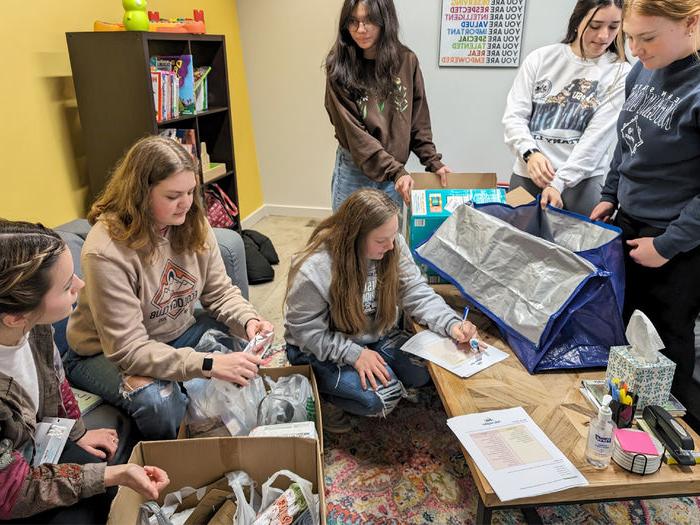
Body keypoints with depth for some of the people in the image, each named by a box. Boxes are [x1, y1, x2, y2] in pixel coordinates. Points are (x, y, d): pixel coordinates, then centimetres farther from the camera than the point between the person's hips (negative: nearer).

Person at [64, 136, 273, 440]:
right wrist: (209, 365, -40)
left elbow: (220, 292, -4)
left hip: (177, 335, 6)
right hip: (106, 354, -5)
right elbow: (128, 350, -31)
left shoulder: (192, 225, -11)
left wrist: (248, 320, -26)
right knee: (157, 400, -35)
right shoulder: (105, 251, -30)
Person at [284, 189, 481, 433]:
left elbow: (417, 293, -11)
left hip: (375, 335, 6)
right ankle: (323, 394, 4)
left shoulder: (393, 245, -15)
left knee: (423, 373, -7)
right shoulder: (313, 271, -29)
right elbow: (306, 331, -20)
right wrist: (354, 353, -28)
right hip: (323, 349, -6)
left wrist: (451, 324, -27)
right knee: (382, 397, -23)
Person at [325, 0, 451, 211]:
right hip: (355, 171, -2)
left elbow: (418, 121, 6)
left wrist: (433, 162, -3)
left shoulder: (406, 61, 0)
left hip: (396, 171, 2)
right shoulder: (339, 69, -8)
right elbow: (353, 133, -14)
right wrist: (395, 171, -21)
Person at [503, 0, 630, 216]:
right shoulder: (541, 58, 3)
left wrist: (559, 182, -17)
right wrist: (530, 153, -18)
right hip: (526, 175, 2)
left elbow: (598, 136, -8)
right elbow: (514, 116, 0)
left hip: (581, 181, -1)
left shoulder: (620, 73, -1)